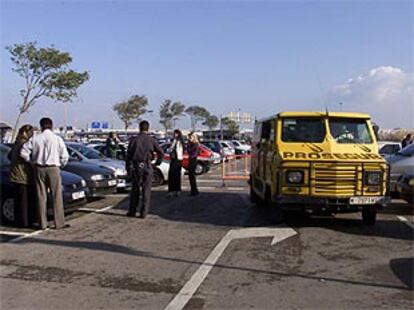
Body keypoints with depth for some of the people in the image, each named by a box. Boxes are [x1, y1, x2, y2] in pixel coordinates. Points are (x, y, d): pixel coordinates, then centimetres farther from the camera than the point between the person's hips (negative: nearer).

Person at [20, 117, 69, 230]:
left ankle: (43, 223, 12)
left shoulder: (35, 138, 1)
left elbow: (23, 152, -2)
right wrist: (60, 165, 14)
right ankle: (59, 223, 3)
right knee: (56, 197, 3)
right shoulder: (57, 139, -3)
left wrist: (32, 161, 11)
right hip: (53, 169, -2)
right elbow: (64, 156, -3)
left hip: (39, 169, 2)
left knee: (41, 197, 8)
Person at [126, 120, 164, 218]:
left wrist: (128, 168, 7)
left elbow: (128, 155, -1)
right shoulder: (151, 140, -1)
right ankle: (143, 213, 4)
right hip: (147, 167, -1)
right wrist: (158, 163, 15)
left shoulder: (134, 140, -1)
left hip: (136, 167, 1)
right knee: (146, 190, 5)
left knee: (135, 189, 12)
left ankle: (132, 211, 17)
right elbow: (161, 153, -2)